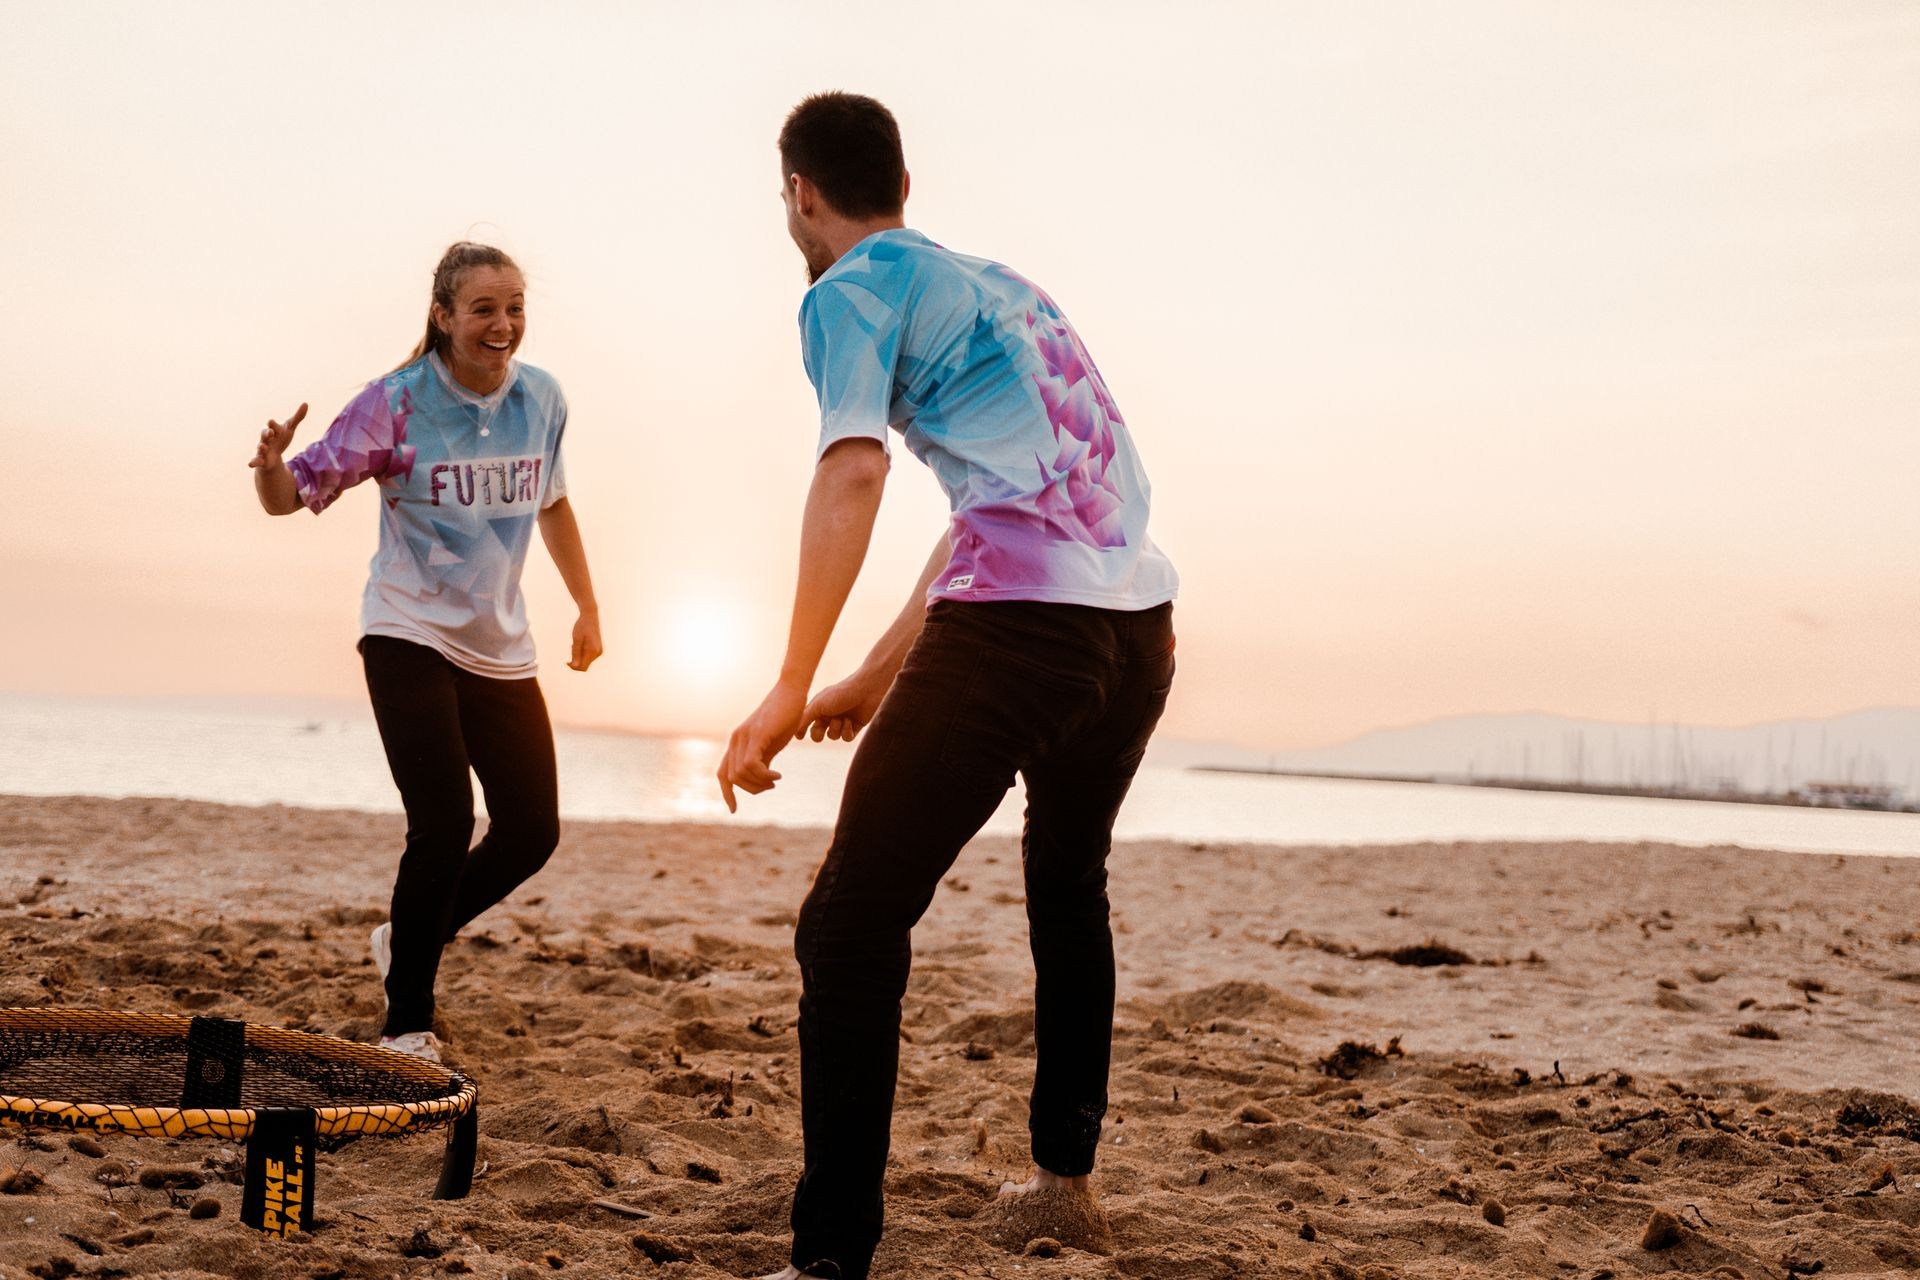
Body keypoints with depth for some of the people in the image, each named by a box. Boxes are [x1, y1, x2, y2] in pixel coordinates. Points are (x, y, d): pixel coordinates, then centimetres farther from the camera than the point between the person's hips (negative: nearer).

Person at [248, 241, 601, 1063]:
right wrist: (271, 466, -36)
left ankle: (411, 940, 30)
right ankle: (407, 1027, -2)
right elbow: (293, 495, -13)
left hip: (498, 647, 5)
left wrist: (587, 607, 21)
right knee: (444, 826, -16)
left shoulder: (542, 399, 1)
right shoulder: (396, 404, -12)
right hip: (409, 637, -5)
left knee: (532, 831, 4)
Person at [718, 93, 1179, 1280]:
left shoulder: (854, 289, 5)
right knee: (1069, 886, 29)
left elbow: (853, 475, -13)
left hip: (1019, 621, -8)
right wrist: (878, 677, 34)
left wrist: (792, 691, -17)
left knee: (853, 926, -5)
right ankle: (1066, 1166, 40)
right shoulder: (999, 284, 28)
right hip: (1143, 624, 8)